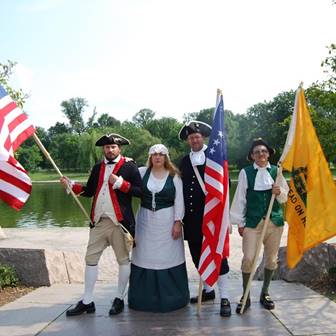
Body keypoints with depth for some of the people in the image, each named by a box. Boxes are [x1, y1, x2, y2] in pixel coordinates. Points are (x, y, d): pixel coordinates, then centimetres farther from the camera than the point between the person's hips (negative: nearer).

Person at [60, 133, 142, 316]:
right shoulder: (97, 168, 14)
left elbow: (140, 191, -10)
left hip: (120, 221, -5)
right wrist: (71, 185, 2)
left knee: (123, 260, 6)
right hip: (99, 221, 5)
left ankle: (119, 299, 22)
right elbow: (89, 191, 15)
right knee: (91, 259, 8)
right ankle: (87, 302, 21)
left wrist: (120, 183, -17)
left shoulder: (129, 167, -2)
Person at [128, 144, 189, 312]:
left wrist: (178, 221, -9)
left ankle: (171, 296, 21)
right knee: (144, 256, 6)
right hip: (145, 220, 2)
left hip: (167, 221, -2)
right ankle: (144, 296, 23)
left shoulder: (174, 176, -1)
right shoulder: (142, 172, 4)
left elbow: (179, 200, -3)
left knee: (168, 256, 4)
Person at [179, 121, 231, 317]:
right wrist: (182, 214, 7)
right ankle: (208, 290, 30)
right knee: (197, 255, 13)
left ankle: (224, 298, 9)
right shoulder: (184, 161, 12)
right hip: (192, 216, 5)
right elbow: (182, 187, 11)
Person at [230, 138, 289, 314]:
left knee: (271, 259, 12)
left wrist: (279, 192, -12)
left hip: (274, 221, 3)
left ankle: (265, 293, 32)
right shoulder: (246, 172, -1)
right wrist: (240, 222, 0)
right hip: (252, 222, -2)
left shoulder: (276, 171, 5)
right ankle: (246, 297, 11)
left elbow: (284, 198, 11)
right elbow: (240, 198, 1)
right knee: (248, 258, -8)